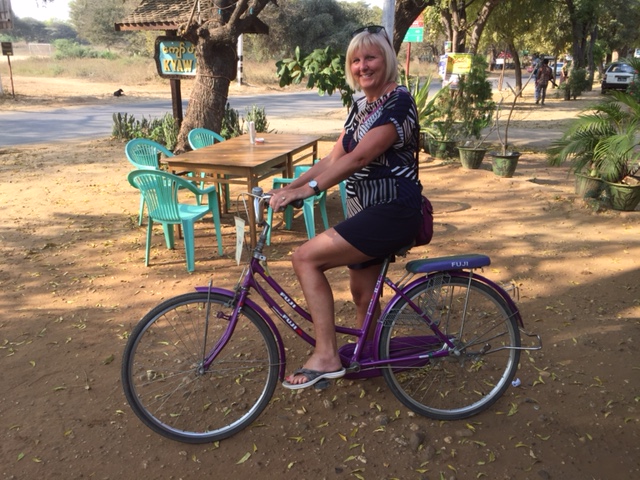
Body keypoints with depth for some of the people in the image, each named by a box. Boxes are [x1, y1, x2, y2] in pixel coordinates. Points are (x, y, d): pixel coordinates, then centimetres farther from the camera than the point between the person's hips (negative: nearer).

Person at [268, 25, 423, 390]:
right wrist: (289, 187, 1)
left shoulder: (398, 101, -14)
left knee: (306, 258, -17)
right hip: (366, 210, 9)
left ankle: (326, 356, -10)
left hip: (393, 212, -9)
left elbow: (359, 157, -25)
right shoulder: (361, 105, 14)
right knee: (363, 292, 17)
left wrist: (308, 189, -30)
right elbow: (334, 158, 10)